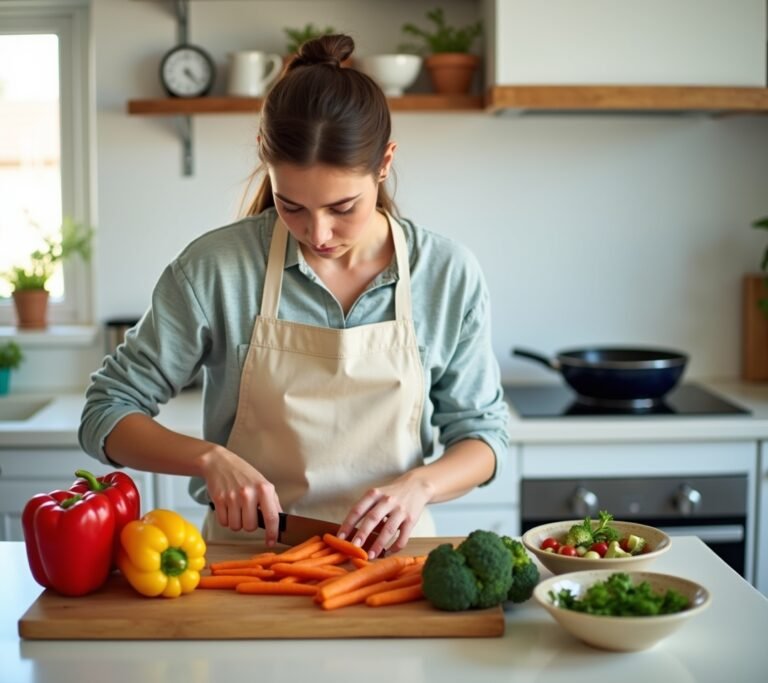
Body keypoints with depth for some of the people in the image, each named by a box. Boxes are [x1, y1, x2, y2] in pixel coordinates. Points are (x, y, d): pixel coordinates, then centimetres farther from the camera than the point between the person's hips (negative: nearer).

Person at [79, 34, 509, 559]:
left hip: (385, 553, 2)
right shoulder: (215, 267, -8)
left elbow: (482, 432, 7)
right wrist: (209, 457, -18)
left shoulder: (449, 274, -4)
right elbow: (106, 414, 0)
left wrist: (418, 485, -14)